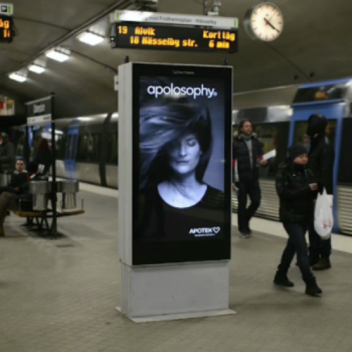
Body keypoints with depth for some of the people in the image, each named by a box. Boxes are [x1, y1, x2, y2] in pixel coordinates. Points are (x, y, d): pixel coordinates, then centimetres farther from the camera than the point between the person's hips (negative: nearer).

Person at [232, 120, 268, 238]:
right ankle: (243, 228, 18)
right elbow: (232, 162, -8)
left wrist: (262, 162, -4)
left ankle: (244, 220, 28)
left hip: (254, 178, 4)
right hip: (241, 178, -4)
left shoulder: (256, 141, 9)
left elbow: (259, 156, 21)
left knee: (256, 201, 3)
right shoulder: (235, 143, -6)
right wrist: (232, 180, -12)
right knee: (242, 204, 5)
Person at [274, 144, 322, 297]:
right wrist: (306, 189, -26)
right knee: (302, 249, -10)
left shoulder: (307, 172, 6)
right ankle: (310, 284, -6)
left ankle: (281, 276, 33)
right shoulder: (283, 173, -12)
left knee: (293, 246, 17)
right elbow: (284, 193, -23)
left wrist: (316, 189, -13)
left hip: (305, 216, 7)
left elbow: (312, 191, 11)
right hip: (291, 217, -7)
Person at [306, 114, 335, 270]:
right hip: (313, 192, 9)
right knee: (312, 224, 14)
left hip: (321, 193, -9)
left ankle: (325, 258, 8)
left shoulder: (326, 147, -15)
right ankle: (314, 255, 23)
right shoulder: (315, 144, 13)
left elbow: (325, 174, -20)